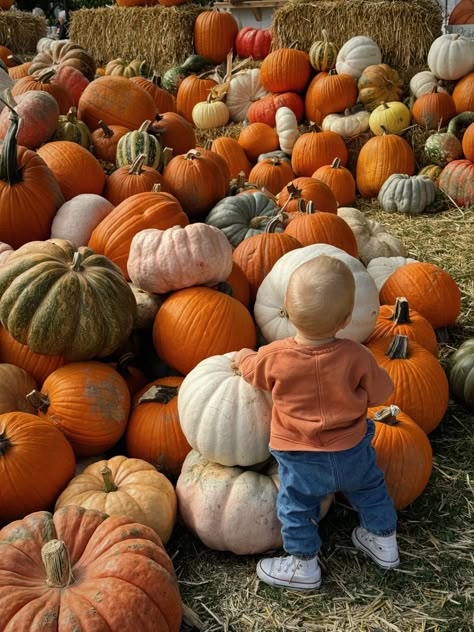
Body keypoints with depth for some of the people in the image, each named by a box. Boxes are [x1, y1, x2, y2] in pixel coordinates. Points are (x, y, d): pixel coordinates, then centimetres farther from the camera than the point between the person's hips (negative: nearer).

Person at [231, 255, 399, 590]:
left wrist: (243, 357, 22)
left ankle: (304, 566, 35)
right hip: (353, 451, 2)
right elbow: (379, 393, -8)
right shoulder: (356, 357, -24)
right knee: (370, 488, 29)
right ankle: (384, 541, 47)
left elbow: (252, 371, -1)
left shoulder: (273, 357, -24)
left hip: (301, 459, -2)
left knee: (296, 507, 20)